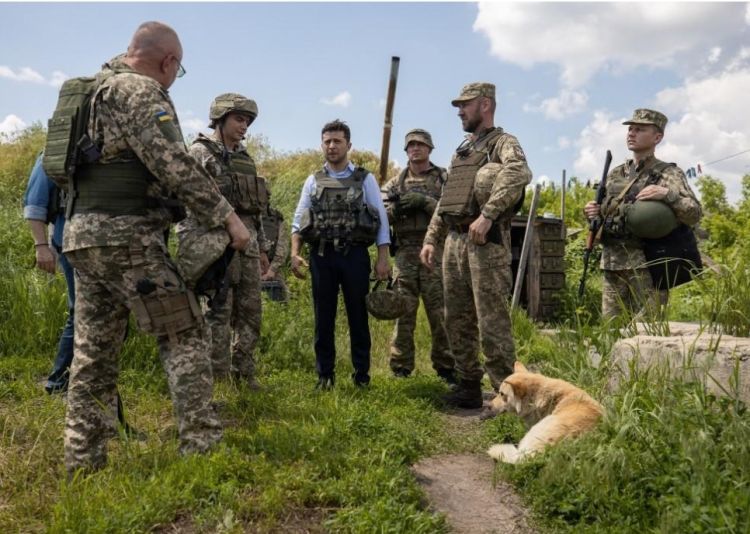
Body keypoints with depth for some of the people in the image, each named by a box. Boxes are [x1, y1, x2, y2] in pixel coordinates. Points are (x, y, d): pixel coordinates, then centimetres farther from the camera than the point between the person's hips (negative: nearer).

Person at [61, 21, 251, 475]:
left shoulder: (95, 88, 22)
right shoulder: (142, 91, -7)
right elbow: (175, 164, -17)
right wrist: (226, 216, -15)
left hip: (81, 233, 9)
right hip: (125, 235, -9)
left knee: (94, 350, 11)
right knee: (184, 335, -3)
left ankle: (83, 460, 14)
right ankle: (203, 447, -5)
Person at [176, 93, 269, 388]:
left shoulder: (245, 157, 18)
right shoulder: (200, 152, -2)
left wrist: (261, 247, 19)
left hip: (247, 243, 7)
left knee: (250, 313, 10)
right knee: (218, 313, -6)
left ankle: (243, 373, 22)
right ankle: (216, 382, 2)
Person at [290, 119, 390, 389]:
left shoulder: (365, 179, 5)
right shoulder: (313, 181, 10)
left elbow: (381, 219, 2)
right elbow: (298, 220, 9)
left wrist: (383, 258, -6)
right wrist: (295, 253, -5)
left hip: (354, 254, -2)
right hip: (322, 255, 2)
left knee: (358, 316, 5)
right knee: (324, 317, 7)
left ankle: (362, 373, 16)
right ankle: (325, 374, 17)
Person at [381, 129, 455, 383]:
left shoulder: (445, 178, 8)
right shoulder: (395, 183, 15)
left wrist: (424, 202, -15)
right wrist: (398, 207, -11)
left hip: (435, 252, -2)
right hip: (404, 254, 2)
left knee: (441, 312, 0)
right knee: (403, 312, 4)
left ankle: (446, 366, 10)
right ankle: (400, 368, 11)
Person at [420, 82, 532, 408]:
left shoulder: (503, 143, -1)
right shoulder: (461, 151, 24)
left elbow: (518, 174, -25)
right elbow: (443, 202, 24)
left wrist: (487, 214, -30)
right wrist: (431, 239, 16)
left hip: (486, 241, -8)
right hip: (454, 241, 8)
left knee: (492, 321, -7)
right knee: (457, 320, 10)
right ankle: (468, 386, 21)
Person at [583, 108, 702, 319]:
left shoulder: (669, 174, 0)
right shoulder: (615, 174, 16)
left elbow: (694, 214, -9)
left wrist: (667, 194, -23)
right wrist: (593, 213, 3)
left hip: (647, 264, -5)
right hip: (611, 264, 5)